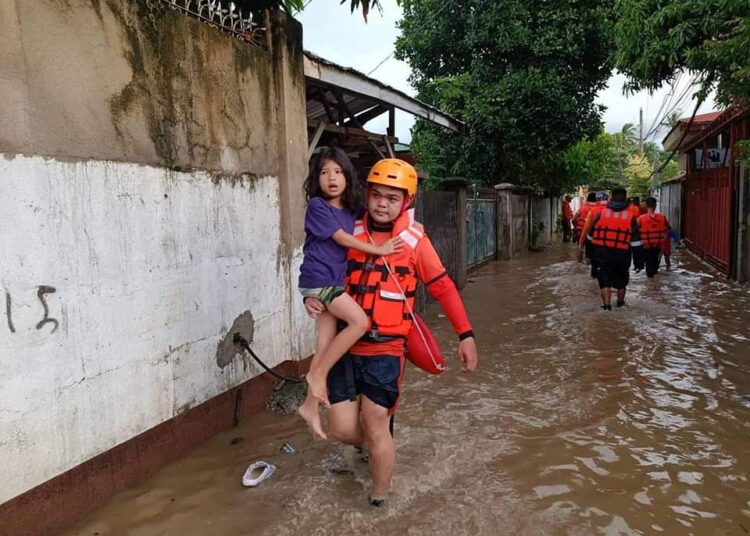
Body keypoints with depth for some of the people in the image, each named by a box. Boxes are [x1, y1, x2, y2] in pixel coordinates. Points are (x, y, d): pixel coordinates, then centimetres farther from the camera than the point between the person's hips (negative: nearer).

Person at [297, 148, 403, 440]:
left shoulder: (353, 209, 11)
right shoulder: (317, 205, -8)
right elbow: (341, 238, -13)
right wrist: (378, 249, -14)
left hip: (334, 282, 6)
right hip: (318, 279, -6)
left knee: (326, 343, 6)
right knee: (360, 321, -20)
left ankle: (310, 405, 17)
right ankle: (318, 373, -7)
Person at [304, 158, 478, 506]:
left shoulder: (414, 240, -6)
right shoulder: (351, 234, 1)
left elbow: (443, 288, -2)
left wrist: (465, 335, -6)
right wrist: (312, 298, -6)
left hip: (386, 349, -3)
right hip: (347, 345, 3)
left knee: (374, 427, 0)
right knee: (342, 428, 4)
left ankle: (379, 499, 25)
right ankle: (379, 445, 40)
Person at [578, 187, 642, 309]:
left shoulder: (601, 214, -1)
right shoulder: (630, 217, -4)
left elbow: (591, 235, 6)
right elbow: (635, 242, -4)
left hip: (602, 252, 0)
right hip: (622, 253, 1)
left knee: (604, 280, 3)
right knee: (621, 280, 20)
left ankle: (607, 305, -10)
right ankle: (620, 302, 40)